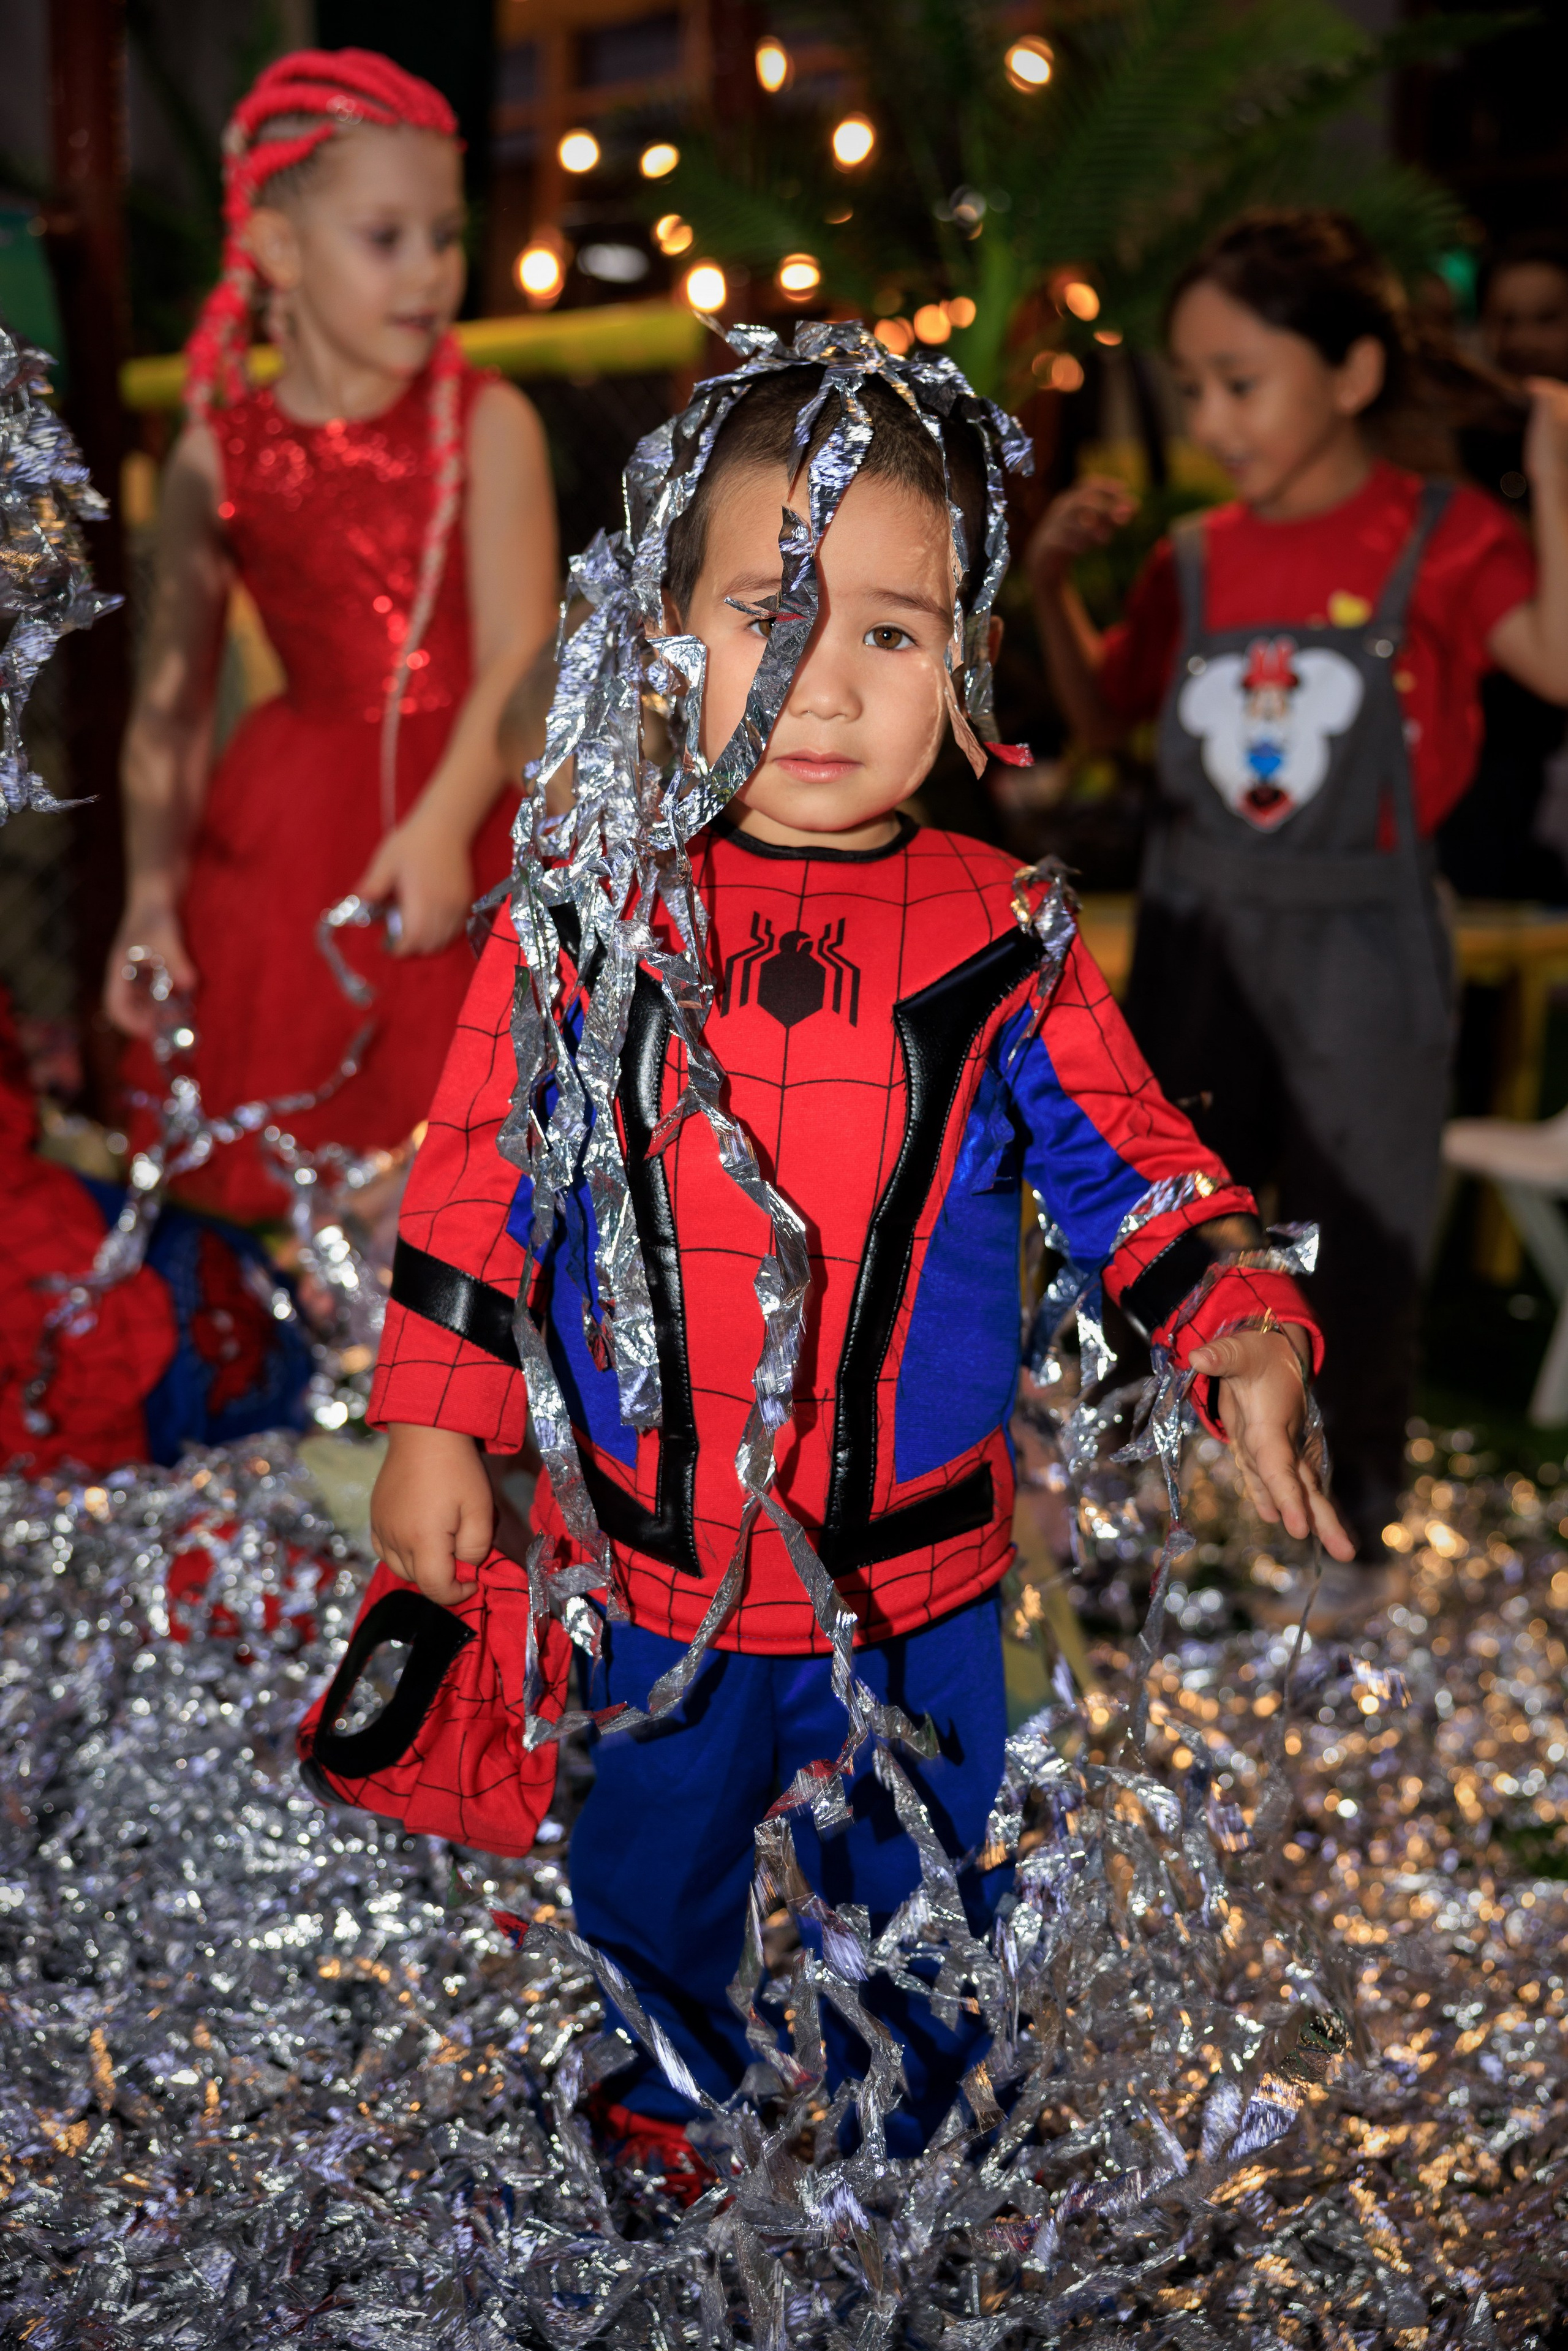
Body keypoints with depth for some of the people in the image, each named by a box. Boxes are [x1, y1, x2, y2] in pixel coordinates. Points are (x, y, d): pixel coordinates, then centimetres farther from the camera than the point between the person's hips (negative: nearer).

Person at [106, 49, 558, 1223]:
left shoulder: (488, 423, -4)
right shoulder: (219, 457, 0)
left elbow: (519, 653, -12)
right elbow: (171, 697, 4)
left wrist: (443, 822, -27)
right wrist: (151, 895, -3)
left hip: (467, 801, -1)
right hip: (289, 829, 1)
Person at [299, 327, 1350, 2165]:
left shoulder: (1004, 944, -9)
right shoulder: (584, 916, -9)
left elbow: (1132, 1169, -5)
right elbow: (477, 1177, -2)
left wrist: (1243, 1333, -22)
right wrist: (433, 1423, -3)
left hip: (916, 1579, 0)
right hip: (643, 1566, 1)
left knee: (915, 1901, 20)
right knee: (648, 1877, 23)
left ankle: (912, 2144, 47)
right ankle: (664, 2105, 52)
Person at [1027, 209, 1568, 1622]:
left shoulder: (1439, 541, -7)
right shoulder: (1198, 563, 5)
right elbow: (1102, 714, 18)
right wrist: (1052, 582, 5)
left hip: (1360, 960, -4)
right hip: (1197, 943, 4)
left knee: (1356, 1260, 8)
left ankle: (1352, 1534, 27)